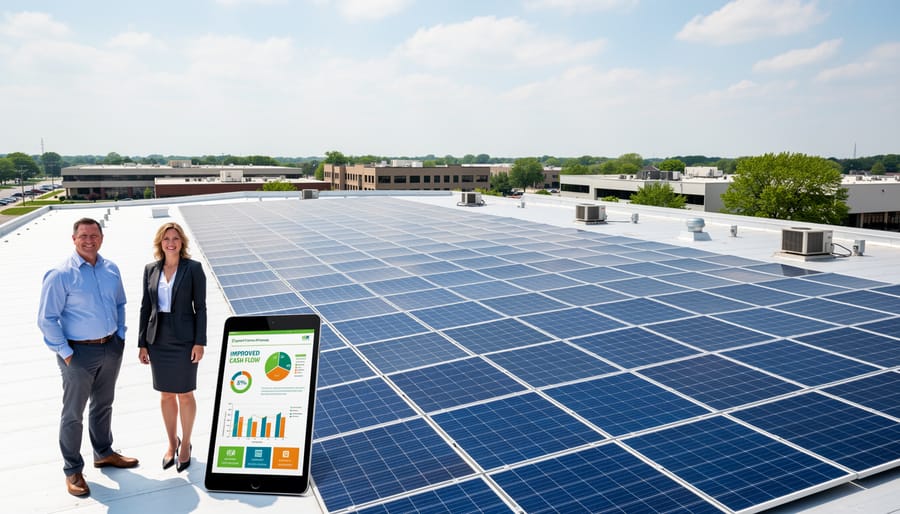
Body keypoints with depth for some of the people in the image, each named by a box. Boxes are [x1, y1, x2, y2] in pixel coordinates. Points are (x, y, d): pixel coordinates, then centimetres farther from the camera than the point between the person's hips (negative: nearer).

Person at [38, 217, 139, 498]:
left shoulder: (111, 269, 2)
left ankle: (103, 453, 38)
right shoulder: (60, 274, -15)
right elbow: (46, 319, -13)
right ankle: (73, 470, 22)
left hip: (111, 349, 6)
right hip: (79, 352, -5)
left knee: (103, 404, 21)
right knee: (73, 413, 7)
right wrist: (66, 353, -13)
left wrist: (120, 335, 7)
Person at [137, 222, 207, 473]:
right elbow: (145, 307, 7)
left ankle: (185, 444, 25)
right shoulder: (150, 269, 4)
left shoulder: (193, 268, -7)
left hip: (184, 340, -4)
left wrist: (199, 342, -11)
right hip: (158, 340, 4)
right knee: (166, 395, 14)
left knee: (185, 394, 7)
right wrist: (142, 343, 6)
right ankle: (172, 442, 32)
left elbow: (200, 307, -7)